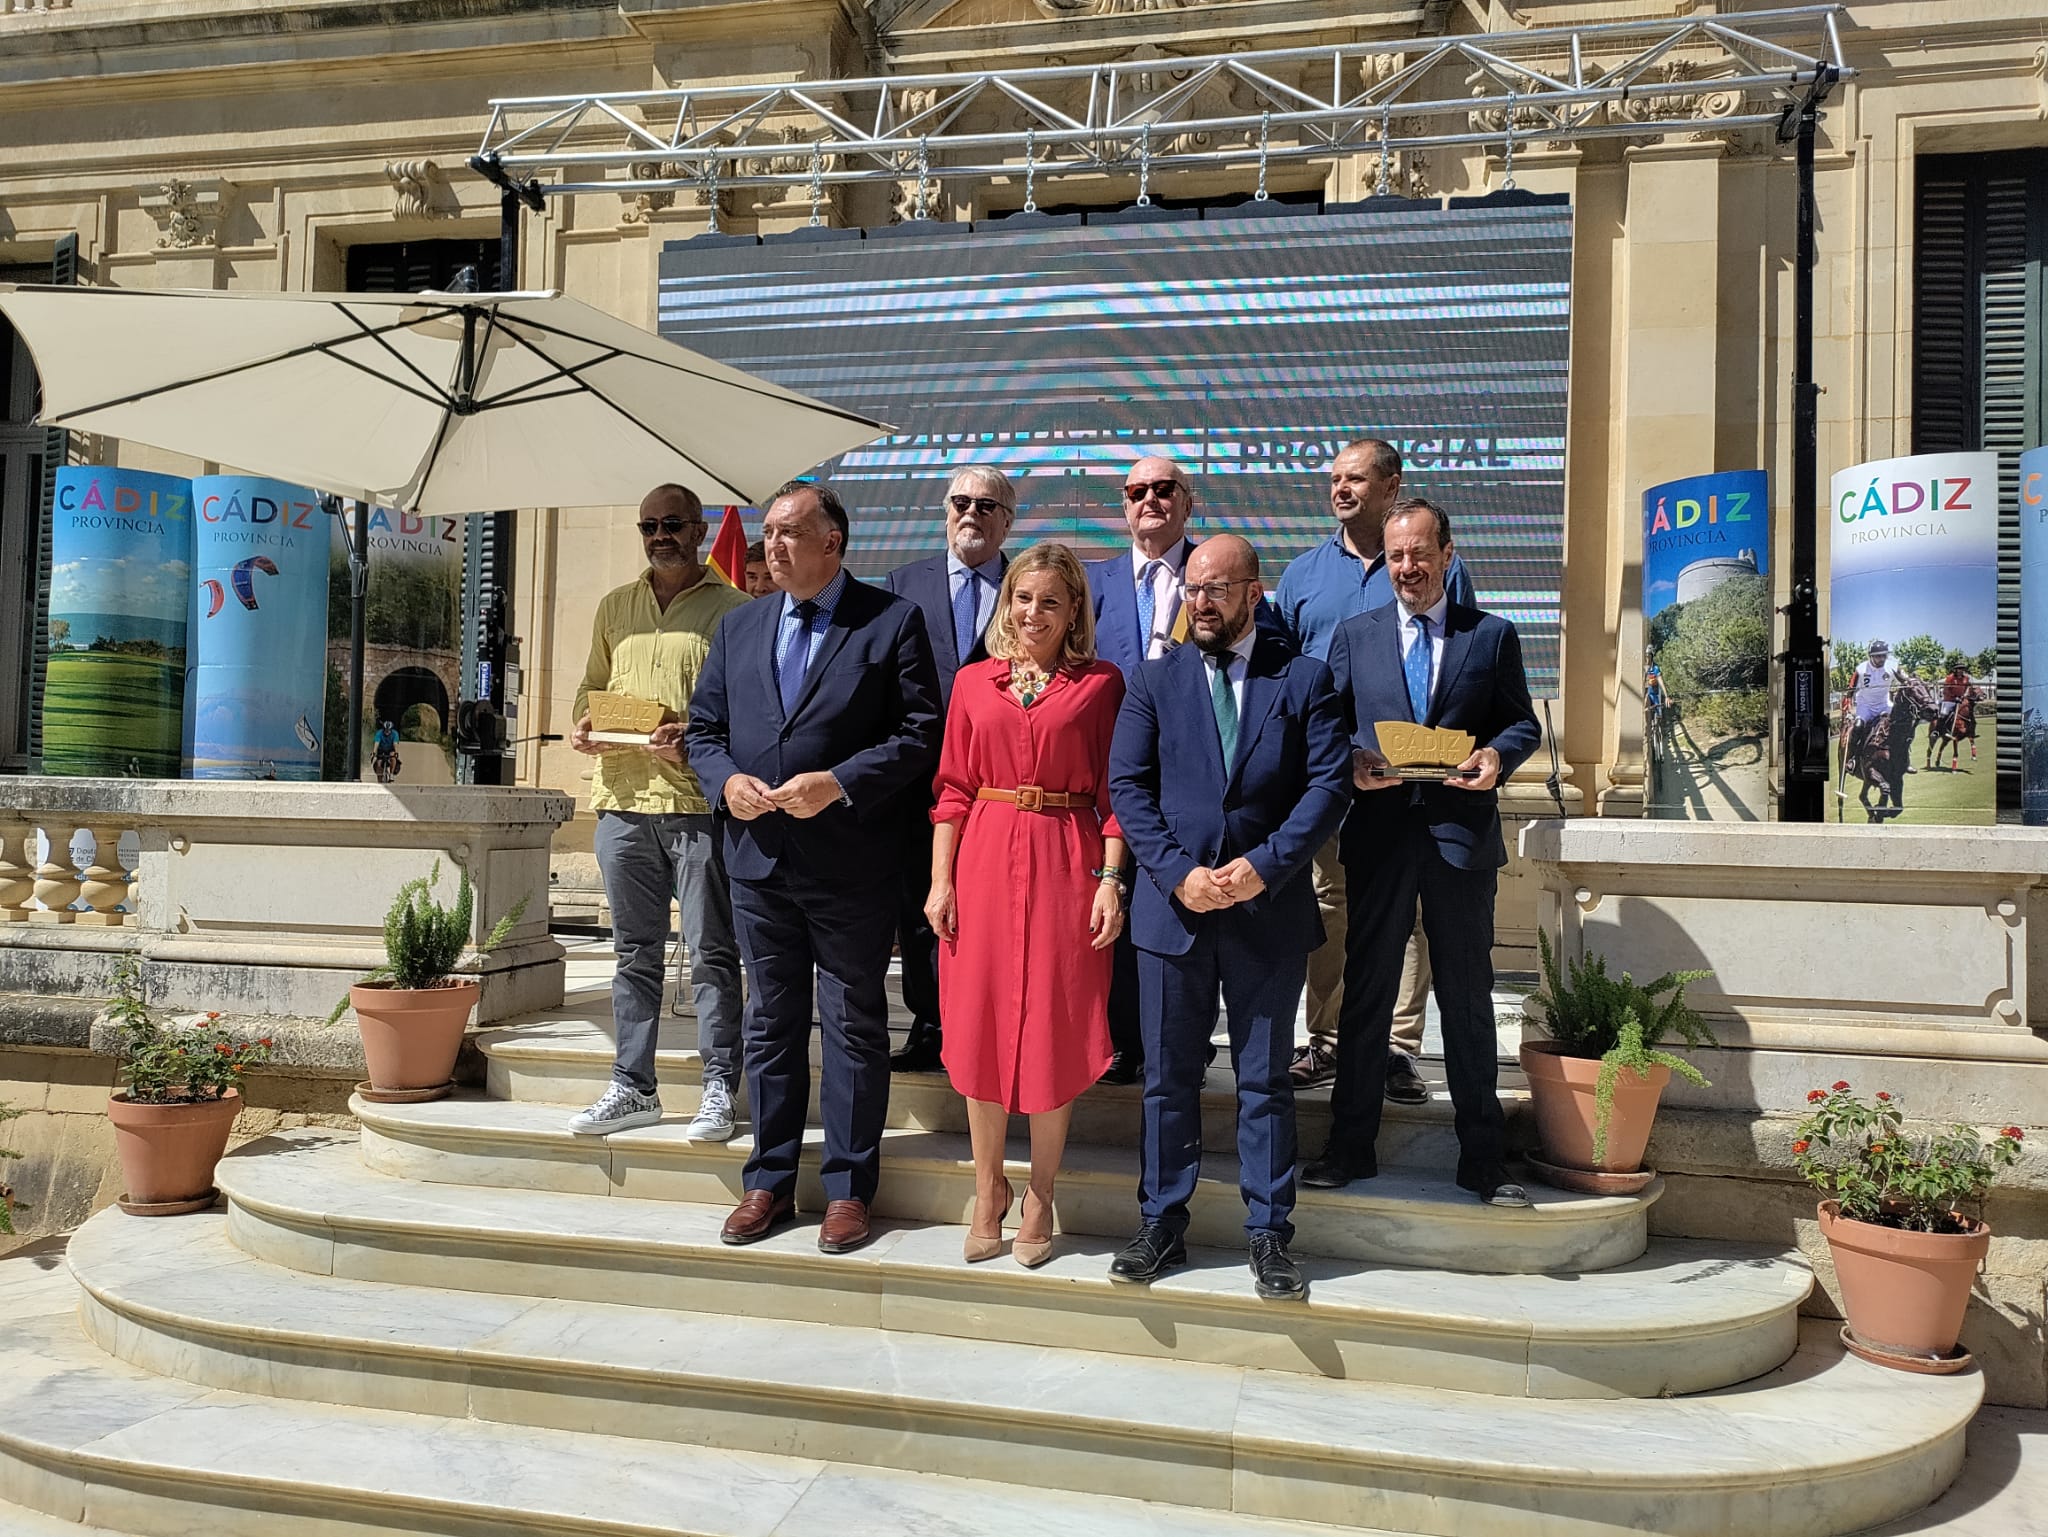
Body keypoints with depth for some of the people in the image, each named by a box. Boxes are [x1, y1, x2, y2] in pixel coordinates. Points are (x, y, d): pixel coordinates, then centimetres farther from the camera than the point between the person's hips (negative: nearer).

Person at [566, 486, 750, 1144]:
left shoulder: (731, 608, 1)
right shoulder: (614, 607, 18)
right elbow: (592, 683, 25)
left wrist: (693, 738, -18)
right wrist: (582, 725, 4)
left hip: (699, 801, -5)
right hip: (621, 799, 5)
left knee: (711, 952, 1)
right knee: (634, 951, 11)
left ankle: (718, 1089, 9)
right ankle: (633, 1087, 20)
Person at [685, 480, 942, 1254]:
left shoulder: (891, 622, -3)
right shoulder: (739, 626, 13)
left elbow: (921, 732, -9)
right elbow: (703, 728, 15)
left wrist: (840, 783, -19)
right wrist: (726, 779, -6)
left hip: (850, 863, -5)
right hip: (758, 857, 5)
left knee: (853, 1027, 5)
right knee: (770, 1023, 13)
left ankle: (848, 1189, 17)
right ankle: (769, 1182, 25)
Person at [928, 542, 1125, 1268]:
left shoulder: (1100, 683, 2)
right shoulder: (974, 681, 9)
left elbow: (1113, 792, -1)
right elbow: (954, 789, 8)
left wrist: (1111, 880, -10)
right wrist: (940, 879, 1)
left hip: (1066, 867, -2)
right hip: (984, 861, 2)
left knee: (1054, 1032, 3)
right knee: (981, 1025, 6)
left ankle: (1040, 1196, 19)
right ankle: (989, 1187, 24)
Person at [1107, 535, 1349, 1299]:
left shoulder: (1304, 678, 2)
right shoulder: (1155, 679, 6)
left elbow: (1331, 783, -4)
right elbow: (1126, 784, 0)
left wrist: (1265, 866, -15)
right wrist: (1176, 872, -12)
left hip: (1268, 907, -1)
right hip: (1173, 903, 1)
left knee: (1265, 1079, 8)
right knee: (1168, 1077, 9)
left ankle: (1269, 1234, 19)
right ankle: (1162, 1225, 21)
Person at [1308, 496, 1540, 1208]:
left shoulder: (1492, 634, 8)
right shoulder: (1354, 635, 11)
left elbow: (1521, 722, 9)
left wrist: (1497, 756, -13)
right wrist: (1350, 762, -10)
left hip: (1462, 833, -1)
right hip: (1379, 833, 1)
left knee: (1468, 996, 7)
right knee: (1366, 994, 7)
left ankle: (1483, 1157, 18)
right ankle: (1351, 1146, 18)